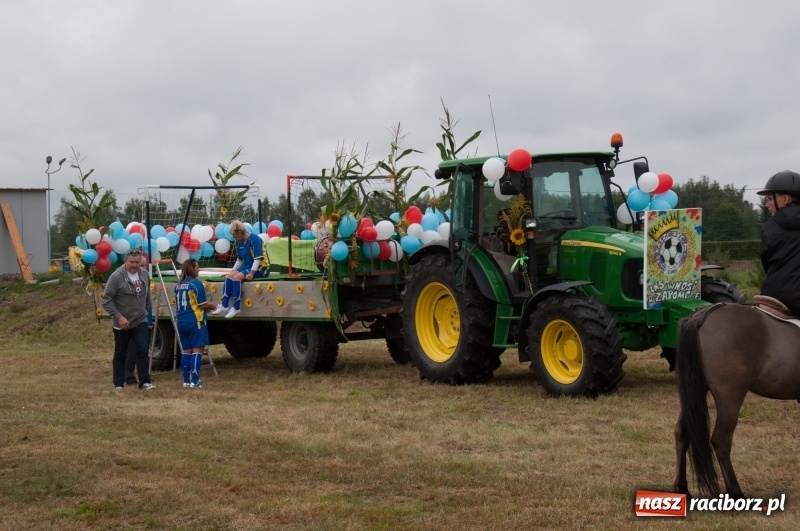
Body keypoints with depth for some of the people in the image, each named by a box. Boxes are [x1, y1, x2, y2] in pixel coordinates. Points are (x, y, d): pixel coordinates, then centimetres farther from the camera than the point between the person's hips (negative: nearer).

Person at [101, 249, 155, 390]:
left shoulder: (145, 275, 2)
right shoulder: (117, 276, -14)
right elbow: (106, 300, -14)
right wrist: (118, 317, -20)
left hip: (141, 321, 3)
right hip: (122, 323, -3)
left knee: (142, 351, -7)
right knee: (120, 354, 8)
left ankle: (145, 382, -8)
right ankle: (118, 384, 17)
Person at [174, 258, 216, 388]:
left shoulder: (179, 285, 10)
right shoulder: (196, 284, -12)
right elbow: (202, 305, -13)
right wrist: (212, 306, 7)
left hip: (182, 322, 7)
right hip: (195, 321, -7)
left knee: (186, 351, 12)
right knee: (197, 350, -4)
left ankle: (186, 380, 13)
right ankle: (195, 381, -10)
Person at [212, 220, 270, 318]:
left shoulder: (254, 239, -16)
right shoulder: (240, 242, 8)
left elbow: (258, 258, -21)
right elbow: (239, 260, 19)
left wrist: (251, 273, -27)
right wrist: (233, 271, 10)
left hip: (260, 267, -8)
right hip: (247, 266, 8)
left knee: (237, 277, -27)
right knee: (229, 276, -11)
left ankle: (236, 307, -22)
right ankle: (224, 305, -10)